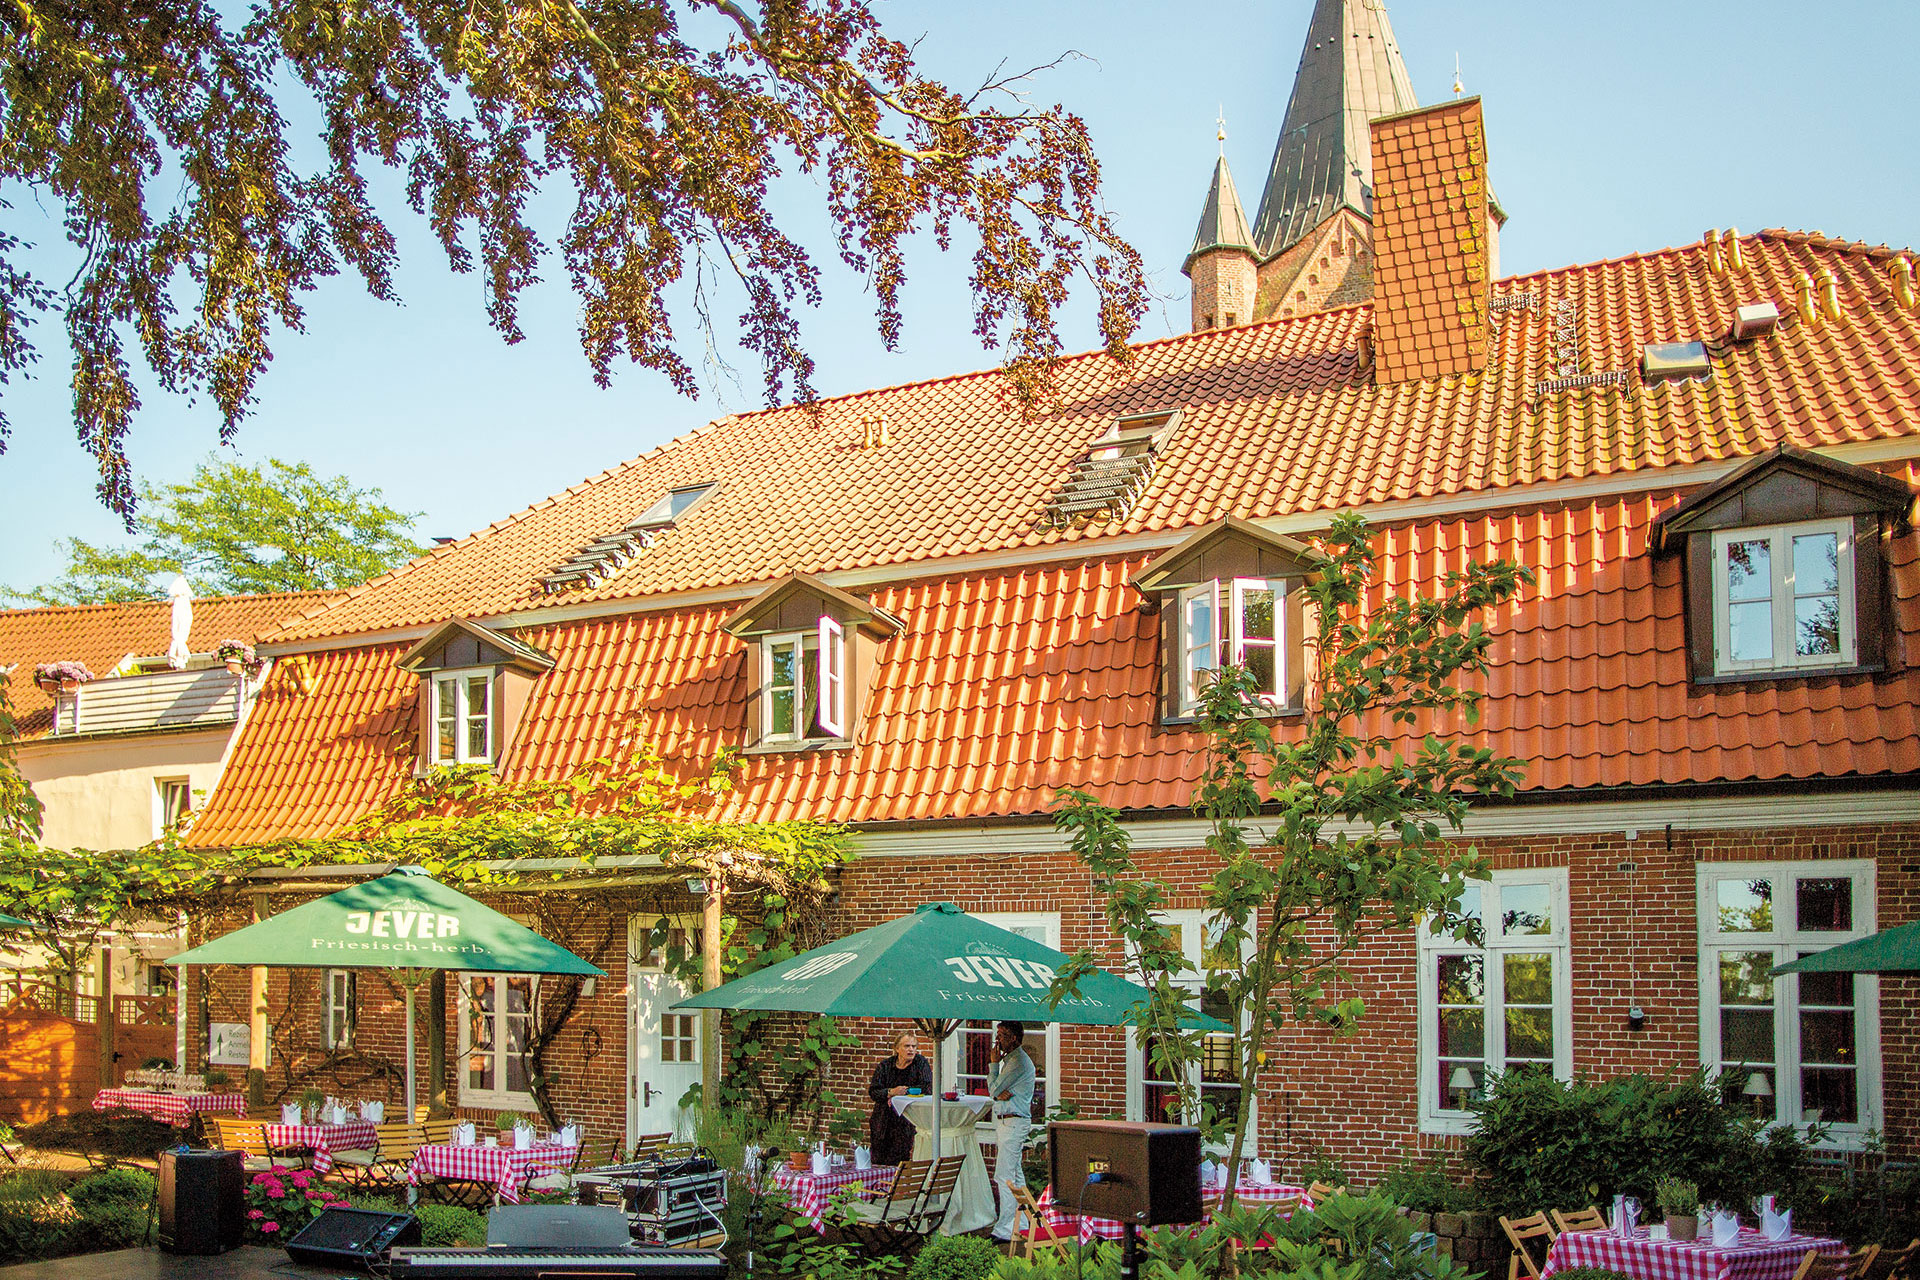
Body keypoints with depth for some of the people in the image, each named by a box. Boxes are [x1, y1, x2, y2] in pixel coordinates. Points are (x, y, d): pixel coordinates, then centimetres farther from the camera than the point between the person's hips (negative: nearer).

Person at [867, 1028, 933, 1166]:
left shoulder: (921, 1063, 0)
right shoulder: (885, 1065, 6)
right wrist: (891, 1092, -19)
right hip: (883, 1119, 3)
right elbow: (873, 1091, -1)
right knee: (877, 1162, 2)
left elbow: (927, 1088, -10)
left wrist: (902, 1092, -15)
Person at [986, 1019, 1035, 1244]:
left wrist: (994, 1063, -5)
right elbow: (997, 1091, 16)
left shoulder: (1018, 1062, -17)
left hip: (1013, 1123, -11)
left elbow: (994, 1089, -15)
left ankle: (1005, 1230, -12)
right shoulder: (1011, 1059, 17)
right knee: (1015, 1175, 15)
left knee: (1004, 1177, -12)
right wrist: (1003, 1091, -5)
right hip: (1007, 1122, 11)